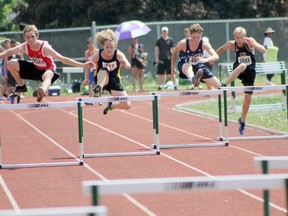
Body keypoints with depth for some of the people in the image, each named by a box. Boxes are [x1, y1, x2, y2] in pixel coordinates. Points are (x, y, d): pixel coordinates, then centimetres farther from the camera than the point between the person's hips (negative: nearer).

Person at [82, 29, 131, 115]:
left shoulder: (118, 54, -16)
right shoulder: (98, 55, -14)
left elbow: (128, 66, -32)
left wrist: (125, 63, -55)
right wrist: (86, 78, -14)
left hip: (114, 81, 2)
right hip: (101, 79, -2)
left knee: (127, 105, -6)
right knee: (105, 69, -37)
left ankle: (111, 105, 25)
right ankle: (99, 88, -59)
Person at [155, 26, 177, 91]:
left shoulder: (170, 40, 7)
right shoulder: (159, 40, 4)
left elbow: (172, 49, 11)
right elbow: (156, 49, 3)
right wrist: (156, 58, -5)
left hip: (169, 59, 0)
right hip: (161, 59, 0)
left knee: (172, 73, -4)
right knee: (160, 73, 3)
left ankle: (175, 85, 0)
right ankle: (160, 86, 11)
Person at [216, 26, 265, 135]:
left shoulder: (250, 41, -15)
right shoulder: (232, 44, -11)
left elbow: (263, 50, -27)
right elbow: (221, 49, 9)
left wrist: (252, 44, -40)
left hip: (250, 73, 1)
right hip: (238, 70, -1)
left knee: (248, 98, 1)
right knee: (242, 65, -40)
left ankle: (242, 121, 22)